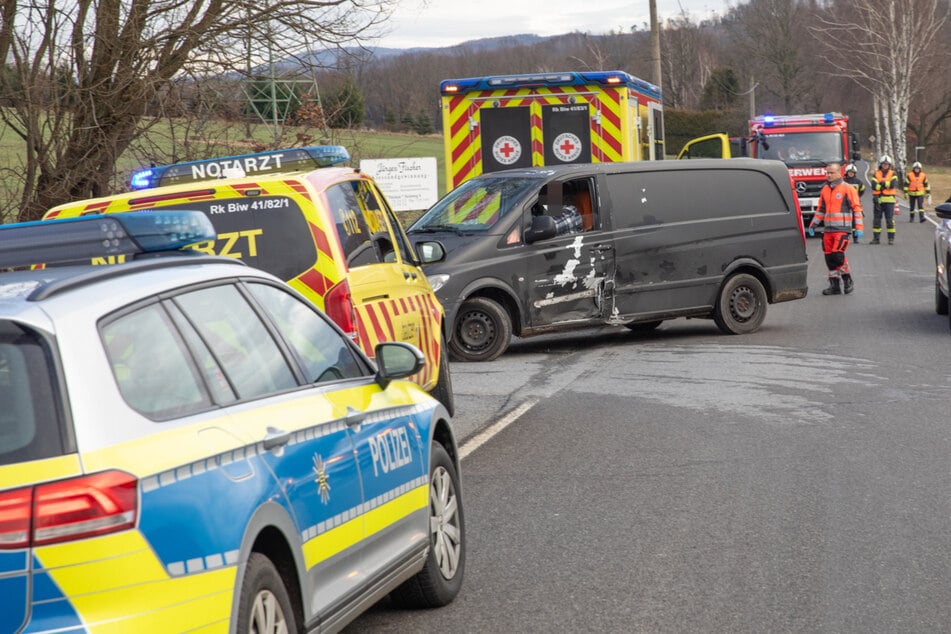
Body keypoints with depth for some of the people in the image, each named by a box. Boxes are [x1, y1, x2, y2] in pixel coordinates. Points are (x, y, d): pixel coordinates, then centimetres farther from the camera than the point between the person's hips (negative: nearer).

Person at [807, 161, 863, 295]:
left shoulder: (848, 189, -4)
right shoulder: (825, 190, 14)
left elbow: (857, 208, -4)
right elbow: (820, 209, 23)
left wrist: (859, 228, -10)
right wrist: (813, 225, 15)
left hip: (842, 229, -6)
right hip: (828, 229, 6)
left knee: (837, 255, -15)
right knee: (829, 258, 3)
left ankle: (848, 281, 3)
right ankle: (835, 285, 11)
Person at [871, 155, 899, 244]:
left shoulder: (893, 174, 5)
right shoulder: (876, 174, 8)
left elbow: (893, 185, -13)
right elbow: (874, 186, -7)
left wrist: (881, 183, -9)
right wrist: (886, 185, -12)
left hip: (889, 200, -2)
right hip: (878, 199, 2)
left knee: (890, 220, -4)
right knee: (876, 219, 4)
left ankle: (891, 238, 0)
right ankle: (876, 238, 9)